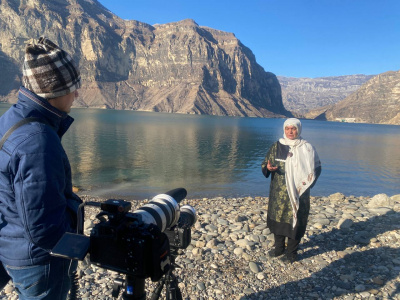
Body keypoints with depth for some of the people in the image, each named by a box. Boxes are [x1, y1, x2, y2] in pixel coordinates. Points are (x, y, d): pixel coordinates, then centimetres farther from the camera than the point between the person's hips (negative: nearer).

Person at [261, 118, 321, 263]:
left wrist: (306, 183, -9)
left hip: (298, 192, -2)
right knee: (277, 218, 10)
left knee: (295, 221, 3)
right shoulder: (276, 146, 4)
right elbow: (265, 163, 7)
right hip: (278, 192, 3)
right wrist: (268, 167, -17)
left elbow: (316, 168, 5)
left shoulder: (306, 148, -2)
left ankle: (291, 252, 21)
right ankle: (279, 248, 30)